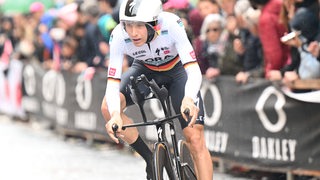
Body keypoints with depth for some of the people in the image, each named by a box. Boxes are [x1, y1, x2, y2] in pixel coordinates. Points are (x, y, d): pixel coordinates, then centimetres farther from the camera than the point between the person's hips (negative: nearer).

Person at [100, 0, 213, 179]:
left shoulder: (172, 25, -37)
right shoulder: (119, 37, -31)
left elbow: (194, 70, -42)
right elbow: (113, 84, -32)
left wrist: (189, 99, -62)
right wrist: (115, 115, -52)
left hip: (177, 70, -2)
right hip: (145, 71, 2)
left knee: (196, 140, -15)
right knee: (108, 107, -24)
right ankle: (150, 159, -5)